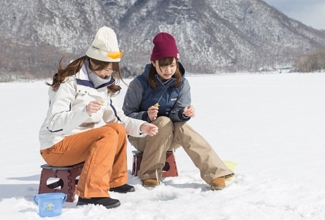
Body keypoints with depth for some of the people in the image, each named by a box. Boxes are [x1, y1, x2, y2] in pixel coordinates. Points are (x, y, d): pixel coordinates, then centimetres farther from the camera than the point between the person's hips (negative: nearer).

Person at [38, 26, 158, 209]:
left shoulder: (103, 86, 9)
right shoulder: (70, 82, -17)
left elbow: (117, 118, 7)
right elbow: (54, 124, -25)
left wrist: (141, 126, -10)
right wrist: (84, 112, -39)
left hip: (80, 142, 8)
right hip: (56, 147, -8)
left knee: (119, 129, 2)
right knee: (109, 134, -24)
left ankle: (116, 181, 16)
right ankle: (91, 193, -30)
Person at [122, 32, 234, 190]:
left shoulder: (182, 84, -6)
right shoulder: (139, 84, -16)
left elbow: (177, 114, -13)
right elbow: (127, 115, -14)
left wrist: (185, 113, -36)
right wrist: (146, 116, -33)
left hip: (170, 138, 3)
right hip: (142, 135, -2)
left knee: (182, 128, -30)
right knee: (164, 122, -32)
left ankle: (215, 174, -33)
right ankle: (150, 175, -24)